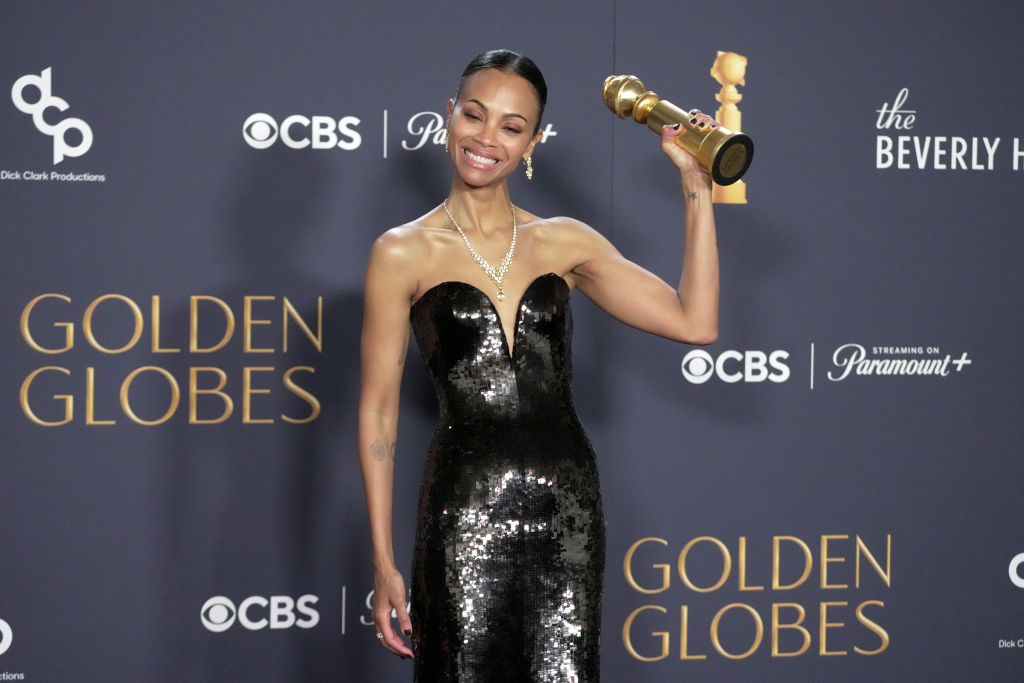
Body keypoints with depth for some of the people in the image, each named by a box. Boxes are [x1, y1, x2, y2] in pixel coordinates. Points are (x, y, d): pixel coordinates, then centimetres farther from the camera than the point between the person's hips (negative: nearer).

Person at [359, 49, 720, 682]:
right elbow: (378, 412, 0)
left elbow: (695, 322, 1)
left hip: (567, 503, 3)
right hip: (467, 508, -3)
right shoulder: (404, 253, -1)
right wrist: (384, 562, -3)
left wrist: (696, 185, 0)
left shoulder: (564, 243, 8)